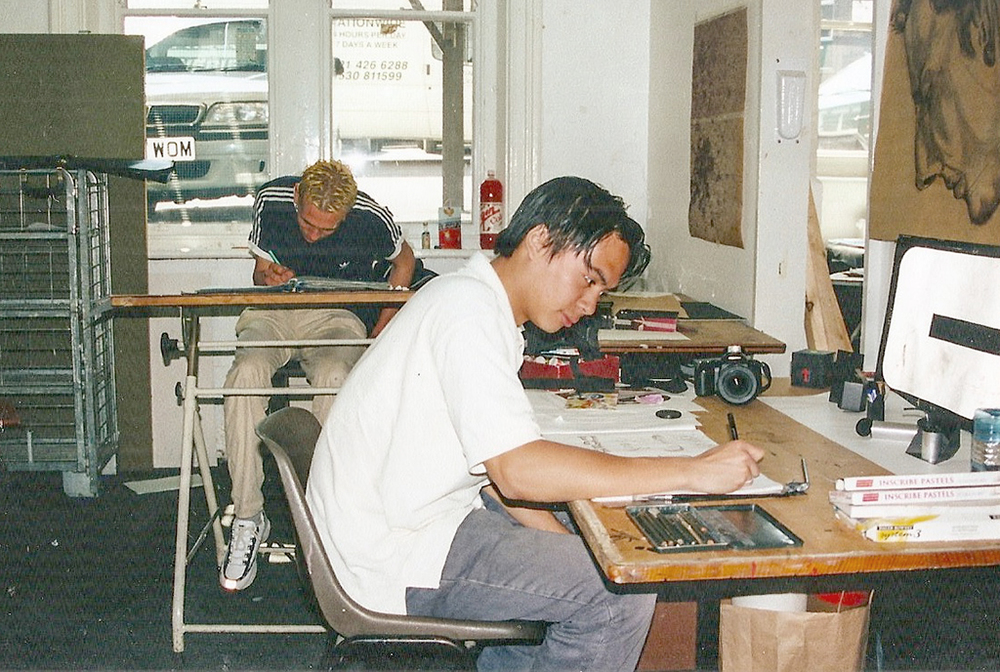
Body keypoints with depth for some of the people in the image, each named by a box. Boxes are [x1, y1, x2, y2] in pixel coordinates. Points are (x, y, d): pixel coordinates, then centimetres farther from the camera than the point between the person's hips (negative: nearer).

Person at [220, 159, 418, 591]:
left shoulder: (373, 219, -10)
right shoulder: (272, 200, -4)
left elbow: (404, 261, 11)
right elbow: (260, 271, 11)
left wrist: (382, 332, 3)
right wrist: (270, 278, -14)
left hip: (338, 316, -2)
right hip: (273, 312, 2)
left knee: (334, 376, -37)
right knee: (247, 372, -32)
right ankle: (247, 518, -23)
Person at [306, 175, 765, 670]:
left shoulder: (478, 303, 13)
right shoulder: (467, 308, -19)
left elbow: (491, 461, 13)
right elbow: (520, 470, -30)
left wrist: (564, 538, 1)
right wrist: (692, 472, -28)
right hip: (390, 555, -11)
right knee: (623, 592, -17)